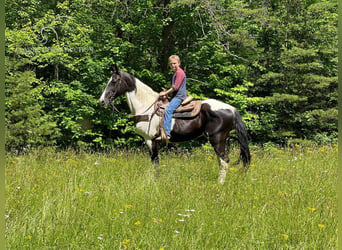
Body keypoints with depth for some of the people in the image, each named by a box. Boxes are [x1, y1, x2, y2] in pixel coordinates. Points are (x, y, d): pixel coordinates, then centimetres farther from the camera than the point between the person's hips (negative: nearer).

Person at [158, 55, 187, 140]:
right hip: (175, 96, 11)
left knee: (168, 110, -26)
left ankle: (166, 133, -35)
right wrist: (166, 92, 15)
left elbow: (175, 87, -16)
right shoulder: (175, 73, 22)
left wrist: (165, 93, -9)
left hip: (179, 96, -11)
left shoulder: (180, 72, -10)